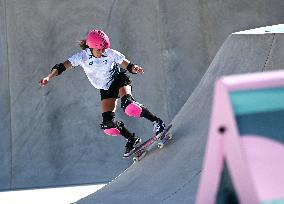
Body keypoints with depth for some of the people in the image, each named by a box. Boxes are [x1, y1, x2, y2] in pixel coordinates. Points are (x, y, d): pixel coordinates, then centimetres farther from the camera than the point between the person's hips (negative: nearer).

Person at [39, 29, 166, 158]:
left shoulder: (110, 54, -21)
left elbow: (127, 65, -17)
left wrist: (134, 68, -40)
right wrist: (48, 77, -38)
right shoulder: (82, 57, -19)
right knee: (108, 124, -9)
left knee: (128, 105, -34)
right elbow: (62, 66, -23)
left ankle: (156, 121, -23)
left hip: (119, 79, -3)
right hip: (106, 89, 3)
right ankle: (132, 139, 11)